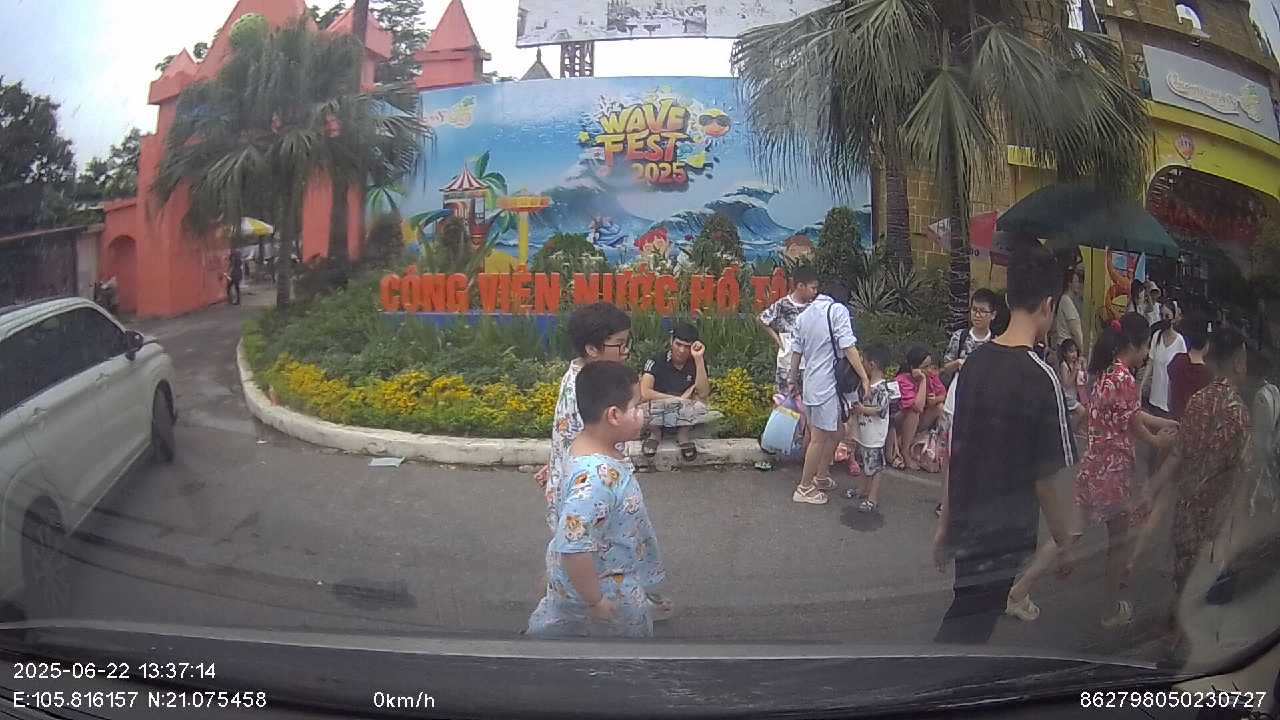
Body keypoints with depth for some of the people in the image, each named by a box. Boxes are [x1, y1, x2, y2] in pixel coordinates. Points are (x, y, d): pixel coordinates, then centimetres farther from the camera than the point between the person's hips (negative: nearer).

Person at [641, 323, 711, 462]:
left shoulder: (696, 363, -4)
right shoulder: (657, 361, -11)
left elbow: (704, 394, -19)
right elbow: (644, 392, -25)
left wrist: (699, 359, -25)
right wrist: (680, 399, -23)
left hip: (685, 417, 1)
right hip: (657, 416, -1)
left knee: (699, 406, -33)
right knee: (650, 404, -36)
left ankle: (683, 434, -1)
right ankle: (655, 433, -1)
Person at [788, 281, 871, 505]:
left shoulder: (804, 315, 14)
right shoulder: (838, 310, -8)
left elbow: (796, 351, 16)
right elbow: (848, 348, -15)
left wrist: (794, 380, 26)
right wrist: (864, 378, -13)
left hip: (811, 383, 8)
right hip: (828, 383, -8)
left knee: (835, 431, 21)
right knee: (820, 438, 1)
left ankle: (822, 476, 29)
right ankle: (804, 488, 8)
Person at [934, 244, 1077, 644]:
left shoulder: (974, 362, 0)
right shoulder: (1041, 378, -18)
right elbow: (1045, 479, -14)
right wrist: (1065, 543, 0)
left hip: (965, 530, 7)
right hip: (1005, 538, -6)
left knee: (968, 626, 22)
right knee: (963, 632, 2)